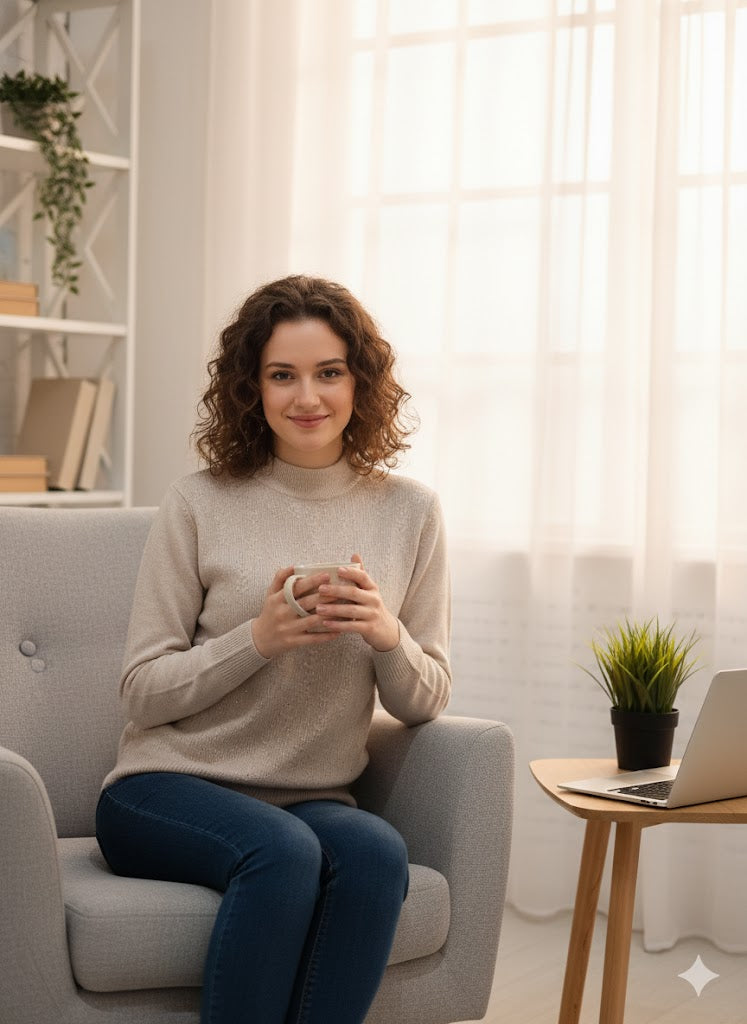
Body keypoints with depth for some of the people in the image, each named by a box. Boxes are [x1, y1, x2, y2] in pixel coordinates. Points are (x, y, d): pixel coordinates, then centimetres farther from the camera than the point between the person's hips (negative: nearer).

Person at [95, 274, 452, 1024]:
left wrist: (388, 636, -13)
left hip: (314, 800, 3)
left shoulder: (409, 513, 6)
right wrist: (259, 638, -18)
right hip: (169, 789, -2)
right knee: (283, 850, -34)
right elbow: (142, 693, -2)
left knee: (377, 850, -31)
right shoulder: (200, 505, -2)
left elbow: (424, 702, 9)